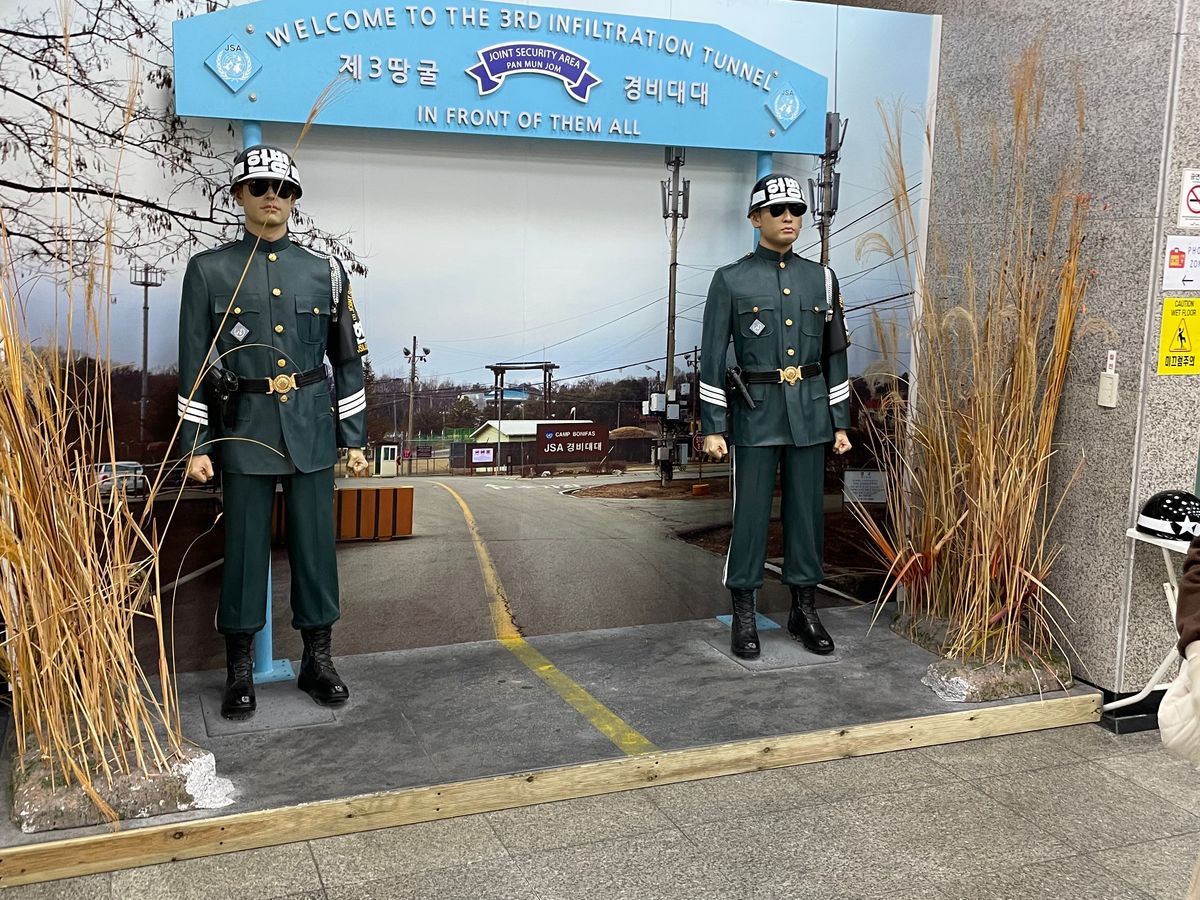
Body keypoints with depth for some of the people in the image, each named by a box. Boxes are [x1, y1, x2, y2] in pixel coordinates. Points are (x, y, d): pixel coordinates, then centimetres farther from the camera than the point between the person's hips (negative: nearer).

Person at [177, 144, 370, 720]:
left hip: (312, 429, 2)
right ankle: (240, 672, 17)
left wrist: (354, 439, 5)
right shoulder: (209, 270, 1)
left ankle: (318, 661, 20)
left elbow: (348, 360, 8)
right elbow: (194, 364, 0)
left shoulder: (324, 272, 6)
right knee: (245, 548, 4)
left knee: (315, 543, 7)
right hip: (244, 429, -2)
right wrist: (195, 446, -4)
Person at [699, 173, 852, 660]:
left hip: (810, 414, 3)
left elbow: (835, 355, 11)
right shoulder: (730, 280, -2)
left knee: (807, 512, 9)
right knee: (750, 514, 1)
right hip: (756, 413, -3)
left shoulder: (821, 279, 8)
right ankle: (744, 616, 13)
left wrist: (841, 423, 8)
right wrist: (712, 427, -8)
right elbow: (712, 357, -3)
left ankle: (804, 610, 22)